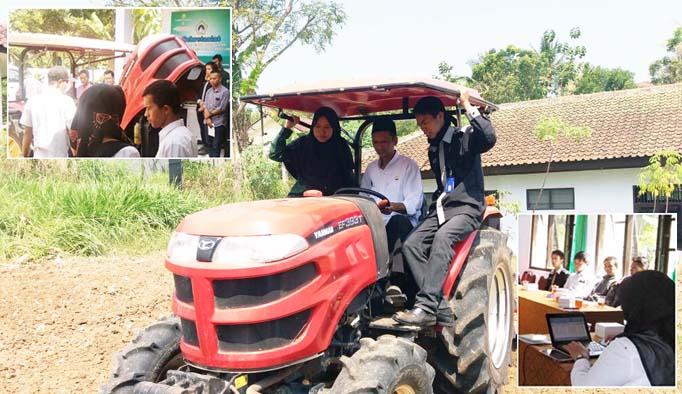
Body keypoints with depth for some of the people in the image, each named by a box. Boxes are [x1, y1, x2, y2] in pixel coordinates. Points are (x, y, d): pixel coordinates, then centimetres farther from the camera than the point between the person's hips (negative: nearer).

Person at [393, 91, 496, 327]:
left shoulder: (465, 137, 1)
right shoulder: (434, 150, 21)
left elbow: (489, 138, -22)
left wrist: (467, 105, -16)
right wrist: (435, 206, 16)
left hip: (466, 207, -7)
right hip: (441, 208, 7)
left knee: (442, 238, -36)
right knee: (411, 245, -19)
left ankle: (426, 307, -40)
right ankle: (442, 310, -25)